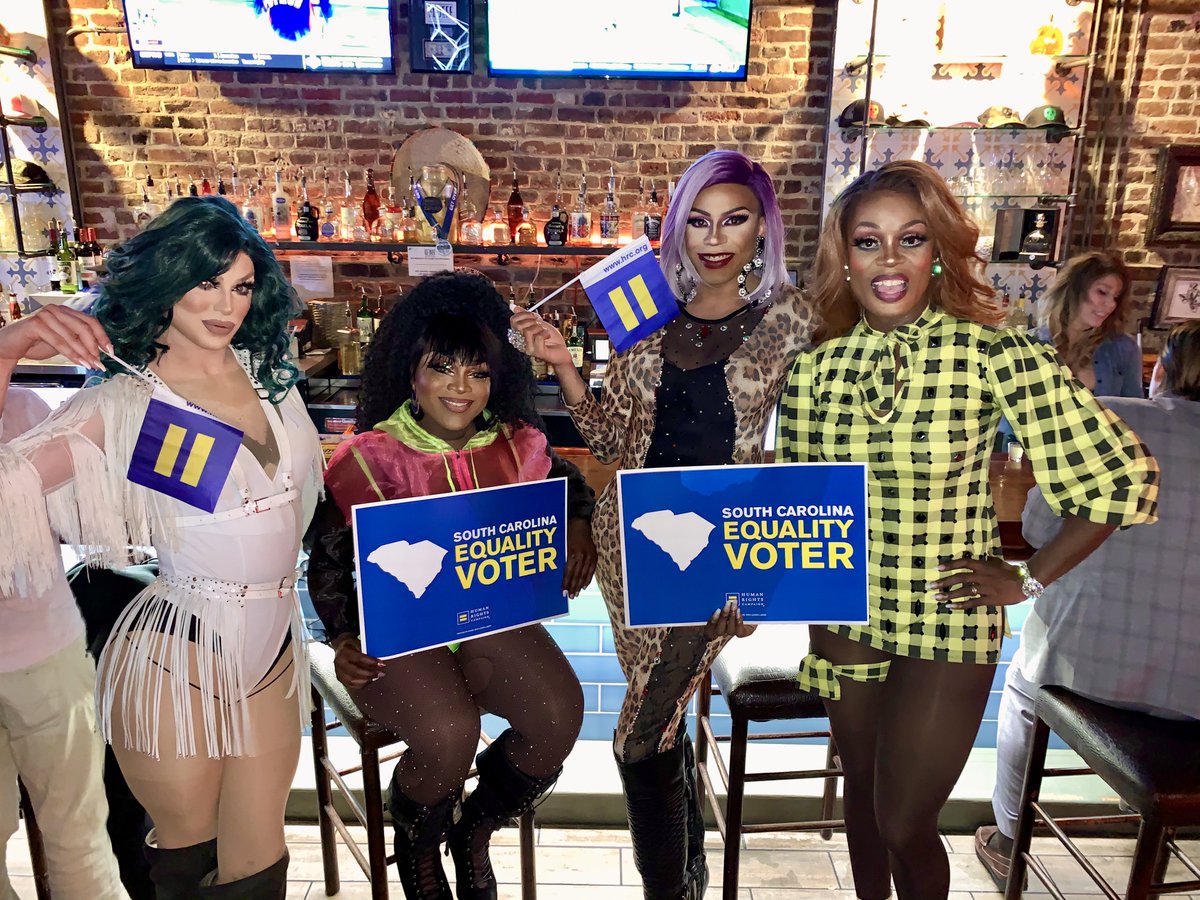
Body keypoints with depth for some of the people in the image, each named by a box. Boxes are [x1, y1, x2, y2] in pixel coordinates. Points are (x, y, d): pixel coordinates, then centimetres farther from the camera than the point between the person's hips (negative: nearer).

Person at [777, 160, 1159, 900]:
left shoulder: (994, 354, -16)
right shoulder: (817, 367, -5)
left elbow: (1125, 476, -12)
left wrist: (1029, 580, -9)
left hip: (948, 624, -3)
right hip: (846, 619, 4)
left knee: (906, 825, 8)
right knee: (863, 797, 22)